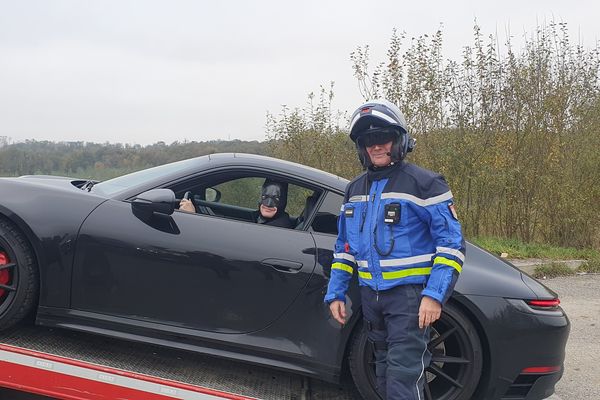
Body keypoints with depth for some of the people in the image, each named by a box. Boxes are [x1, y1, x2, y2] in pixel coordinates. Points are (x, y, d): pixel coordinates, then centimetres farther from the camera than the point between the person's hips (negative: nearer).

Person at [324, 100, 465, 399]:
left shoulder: (424, 183, -9)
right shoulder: (355, 190, 12)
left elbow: (451, 244, -11)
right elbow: (344, 248, 17)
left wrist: (435, 295, -20)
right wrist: (335, 293, 9)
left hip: (409, 294, -7)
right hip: (371, 295, 7)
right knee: (385, 372, 17)